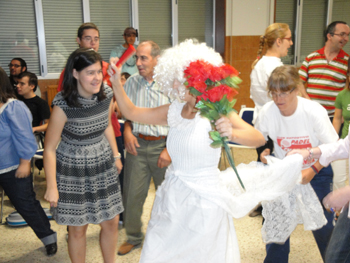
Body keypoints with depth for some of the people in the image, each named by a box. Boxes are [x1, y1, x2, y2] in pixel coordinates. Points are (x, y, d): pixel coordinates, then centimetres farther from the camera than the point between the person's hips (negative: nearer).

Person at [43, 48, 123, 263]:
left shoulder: (106, 94, -8)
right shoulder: (63, 104, -22)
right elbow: (50, 149, -15)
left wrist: (116, 156, 14)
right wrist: (52, 187, -16)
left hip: (103, 165, 5)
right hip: (73, 171, -4)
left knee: (112, 222, 14)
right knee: (78, 228, 9)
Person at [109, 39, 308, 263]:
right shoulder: (174, 112, 2)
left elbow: (258, 138, -22)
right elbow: (132, 112, 11)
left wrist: (232, 133, -41)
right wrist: (117, 82, 2)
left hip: (203, 200, -4)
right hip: (172, 198, 5)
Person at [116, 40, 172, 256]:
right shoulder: (132, 82, 6)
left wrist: (169, 149, -15)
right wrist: (127, 131, 0)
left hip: (162, 145, -3)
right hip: (137, 144, 4)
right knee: (132, 194, 9)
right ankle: (133, 237, 31)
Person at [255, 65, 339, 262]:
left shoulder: (315, 112, -23)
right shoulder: (267, 111, -17)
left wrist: (312, 170, -24)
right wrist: (264, 152, -20)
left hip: (316, 171, -2)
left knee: (322, 223, 6)